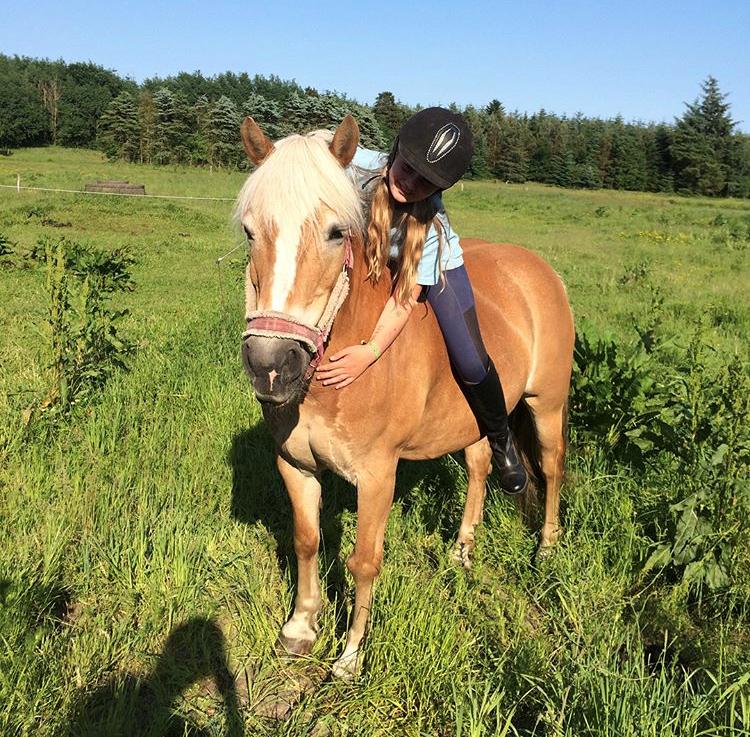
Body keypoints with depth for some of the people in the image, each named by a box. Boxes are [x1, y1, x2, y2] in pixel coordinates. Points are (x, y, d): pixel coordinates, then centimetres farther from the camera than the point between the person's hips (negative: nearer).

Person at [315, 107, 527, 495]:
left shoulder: (432, 225, -35)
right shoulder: (356, 165, -33)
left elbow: (405, 296, -34)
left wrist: (369, 353, -47)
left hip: (435, 269, -3)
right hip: (365, 261, 4)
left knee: (470, 363, -16)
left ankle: (500, 439, 14)